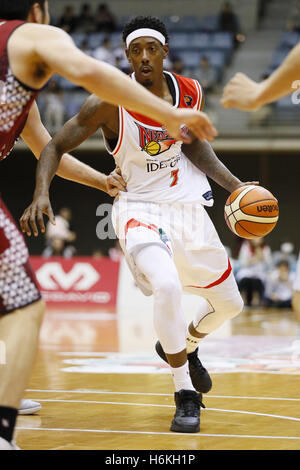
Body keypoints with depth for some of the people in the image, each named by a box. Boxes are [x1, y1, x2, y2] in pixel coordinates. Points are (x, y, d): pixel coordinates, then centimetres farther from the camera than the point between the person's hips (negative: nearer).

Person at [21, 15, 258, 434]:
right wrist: (41, 193, -27)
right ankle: (186, 396, -16)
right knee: (167, 286, -33)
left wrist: (233, 184, 0)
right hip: (140, 209, -5)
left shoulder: (190, 93, -4)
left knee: (230, 304, 14)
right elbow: (55, 146, -11)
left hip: (188, 207, 5)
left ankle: (184, 347, 48)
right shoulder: (108, 103, -17)